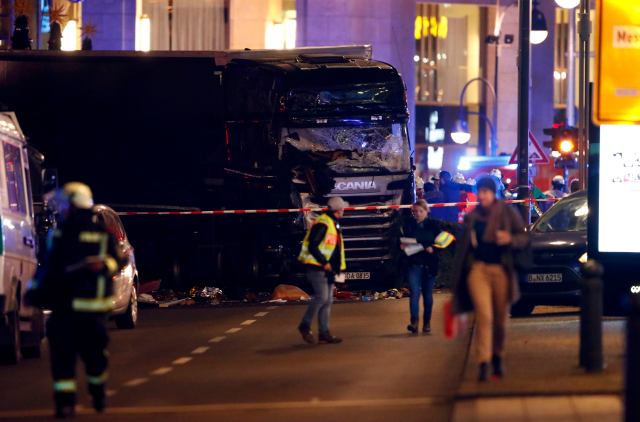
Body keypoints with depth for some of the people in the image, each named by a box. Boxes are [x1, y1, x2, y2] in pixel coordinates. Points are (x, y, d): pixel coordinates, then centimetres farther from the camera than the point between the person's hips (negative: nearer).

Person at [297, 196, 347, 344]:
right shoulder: (322, 224, -15)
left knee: (328, 300, 6)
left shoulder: (334, 224, 17)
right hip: (317, 268, -10)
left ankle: (324, 333, 7)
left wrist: (336, 267, 13)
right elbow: (312, 246, -21)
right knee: (321, 297, -15)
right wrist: (324, 262, -20)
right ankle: (305, 326, -4)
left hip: (328, 269, 10)